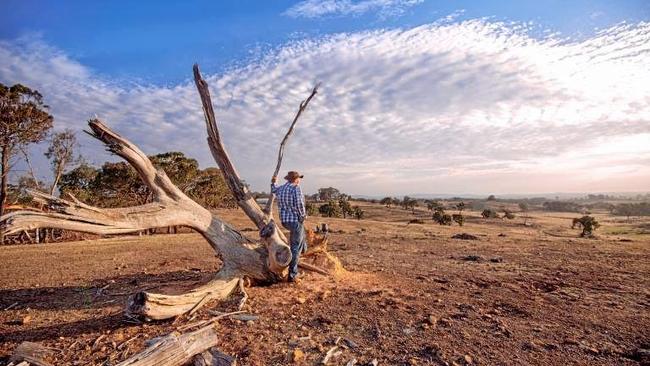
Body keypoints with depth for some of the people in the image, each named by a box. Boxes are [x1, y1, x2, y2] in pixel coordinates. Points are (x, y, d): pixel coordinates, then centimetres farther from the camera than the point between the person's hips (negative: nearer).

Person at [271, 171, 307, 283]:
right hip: (296, 220, -7)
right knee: (295, 248, 2)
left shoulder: (281, 189, 6)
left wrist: (273, 183, 46)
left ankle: (303, 247, 52)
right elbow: (299, 205, -19)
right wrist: (303, 216, -2)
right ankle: (292, 275, 6)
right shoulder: (296, 188, -16)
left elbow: (273, 191, 29)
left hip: (284, 220, 7)